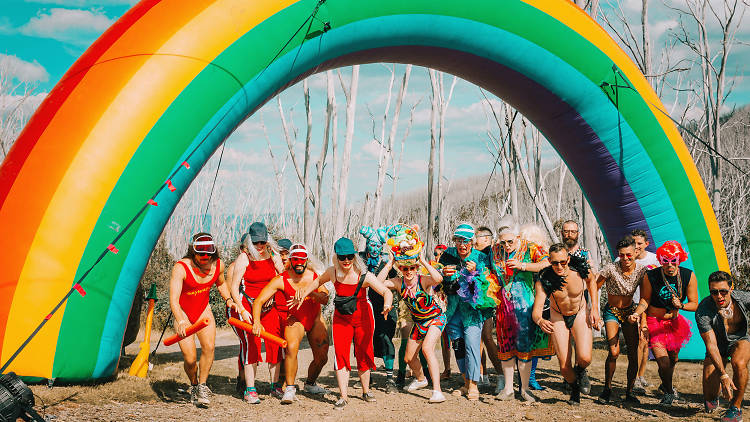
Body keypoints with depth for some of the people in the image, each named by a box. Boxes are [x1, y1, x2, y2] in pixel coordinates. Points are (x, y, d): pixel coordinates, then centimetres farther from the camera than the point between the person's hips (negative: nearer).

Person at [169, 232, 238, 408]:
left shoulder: (218, 265, -11)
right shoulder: (181, 268, -26)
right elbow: (173, 300, -35)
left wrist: (228, 300, -4)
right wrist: (181, 322, -49)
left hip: (203, 311, 3)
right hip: (183, 313, -3)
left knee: (209, 347, -21)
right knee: (190, 358, -10)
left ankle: (202, 386, -2)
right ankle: (194, 387, 20)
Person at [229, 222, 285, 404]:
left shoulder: (273, 255, 1)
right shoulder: (243, 258, -9)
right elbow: (234, 286, -8)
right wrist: (242, 310, -14)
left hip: (270, 305, 4)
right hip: (248, 305, -3)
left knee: (275, 343, 2)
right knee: (251, 345, -10)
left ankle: (275, 385, 16)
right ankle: (250, 389, -3)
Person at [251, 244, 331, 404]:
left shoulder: (314, 275, -10)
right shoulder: (281, 280, -19)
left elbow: (325, 299, -16)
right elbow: (259, 301, -23)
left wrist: (311, 294, -36)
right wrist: (257, 321, -39)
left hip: (315, 319, 3)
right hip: (295, 319, -3)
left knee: (322, 358, 4)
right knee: (292, 348, -31)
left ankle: (310, 384, 34)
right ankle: (290, 388, -16)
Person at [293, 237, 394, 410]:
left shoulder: (364, 275, -24)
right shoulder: (332, 272, -12)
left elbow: (386, 292, -32)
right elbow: (319, 281, 11)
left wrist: (387, 304, -52)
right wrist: (303, 295, 5)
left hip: (363, 317, -2)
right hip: (341, 318, 2)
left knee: (363, 353, 7)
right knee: (340, 353, -9)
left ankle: (366, 391, 28)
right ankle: (343, 396, -6)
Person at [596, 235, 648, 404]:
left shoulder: (641, 270, -10)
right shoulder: (611, 269, -19)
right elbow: (594, 289, -9)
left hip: (630, 311, 3)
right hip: (612, 312, -3)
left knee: (633, 354, -2)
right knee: (614, 351, -18)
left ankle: (629, 392, 13)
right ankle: (607, 389, 2)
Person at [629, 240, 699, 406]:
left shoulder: (688, 276, -12)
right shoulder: (650, 276, -18)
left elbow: (694, 304, -8)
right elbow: (644, 300, -8)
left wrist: (680, 305, -28)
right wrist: (637, 313, -26)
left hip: (674, 322, 4)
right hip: (653, 322, -3)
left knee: (672, 358, 20)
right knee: (662, 359, -13)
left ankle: (665, 385, 52)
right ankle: (669, 392, 15)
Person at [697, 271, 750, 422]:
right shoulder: (703, 311, -28)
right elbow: (711, 344, -30)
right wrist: (723, 375, -38)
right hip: (718, 345, 0)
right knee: (709, 401, -9)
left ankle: (736, 408, -15)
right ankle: (714, 398, 33)